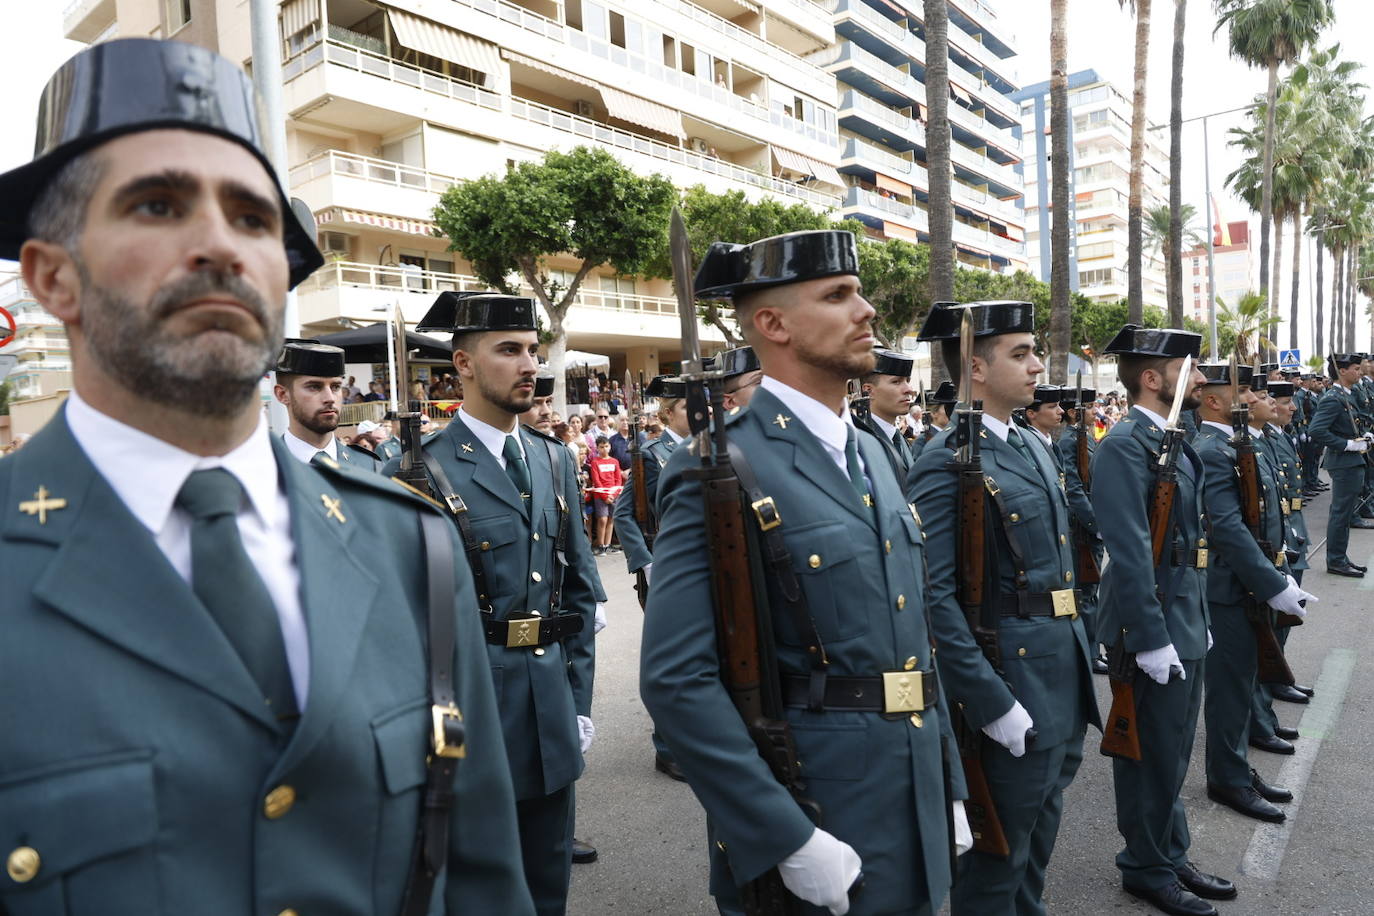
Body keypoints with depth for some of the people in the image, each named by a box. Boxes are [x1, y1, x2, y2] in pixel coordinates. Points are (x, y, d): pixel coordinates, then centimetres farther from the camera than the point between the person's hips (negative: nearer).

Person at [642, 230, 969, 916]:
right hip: (804, 813, -7)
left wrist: (948, 785, 12)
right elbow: (678, 681, -22)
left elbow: (911, 634, 12)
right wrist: (789, 841, -21)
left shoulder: (871, 454, 8)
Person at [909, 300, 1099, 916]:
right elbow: (933, 597, -24)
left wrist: (1079, 653, 14)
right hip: (1011, 680, -9)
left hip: (1066, 677, 9)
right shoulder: (947, 461, -19)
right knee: (999, 850, 9)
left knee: (1040, 828, 25)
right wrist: (991, 704, -22)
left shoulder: (1032, 449, 11)